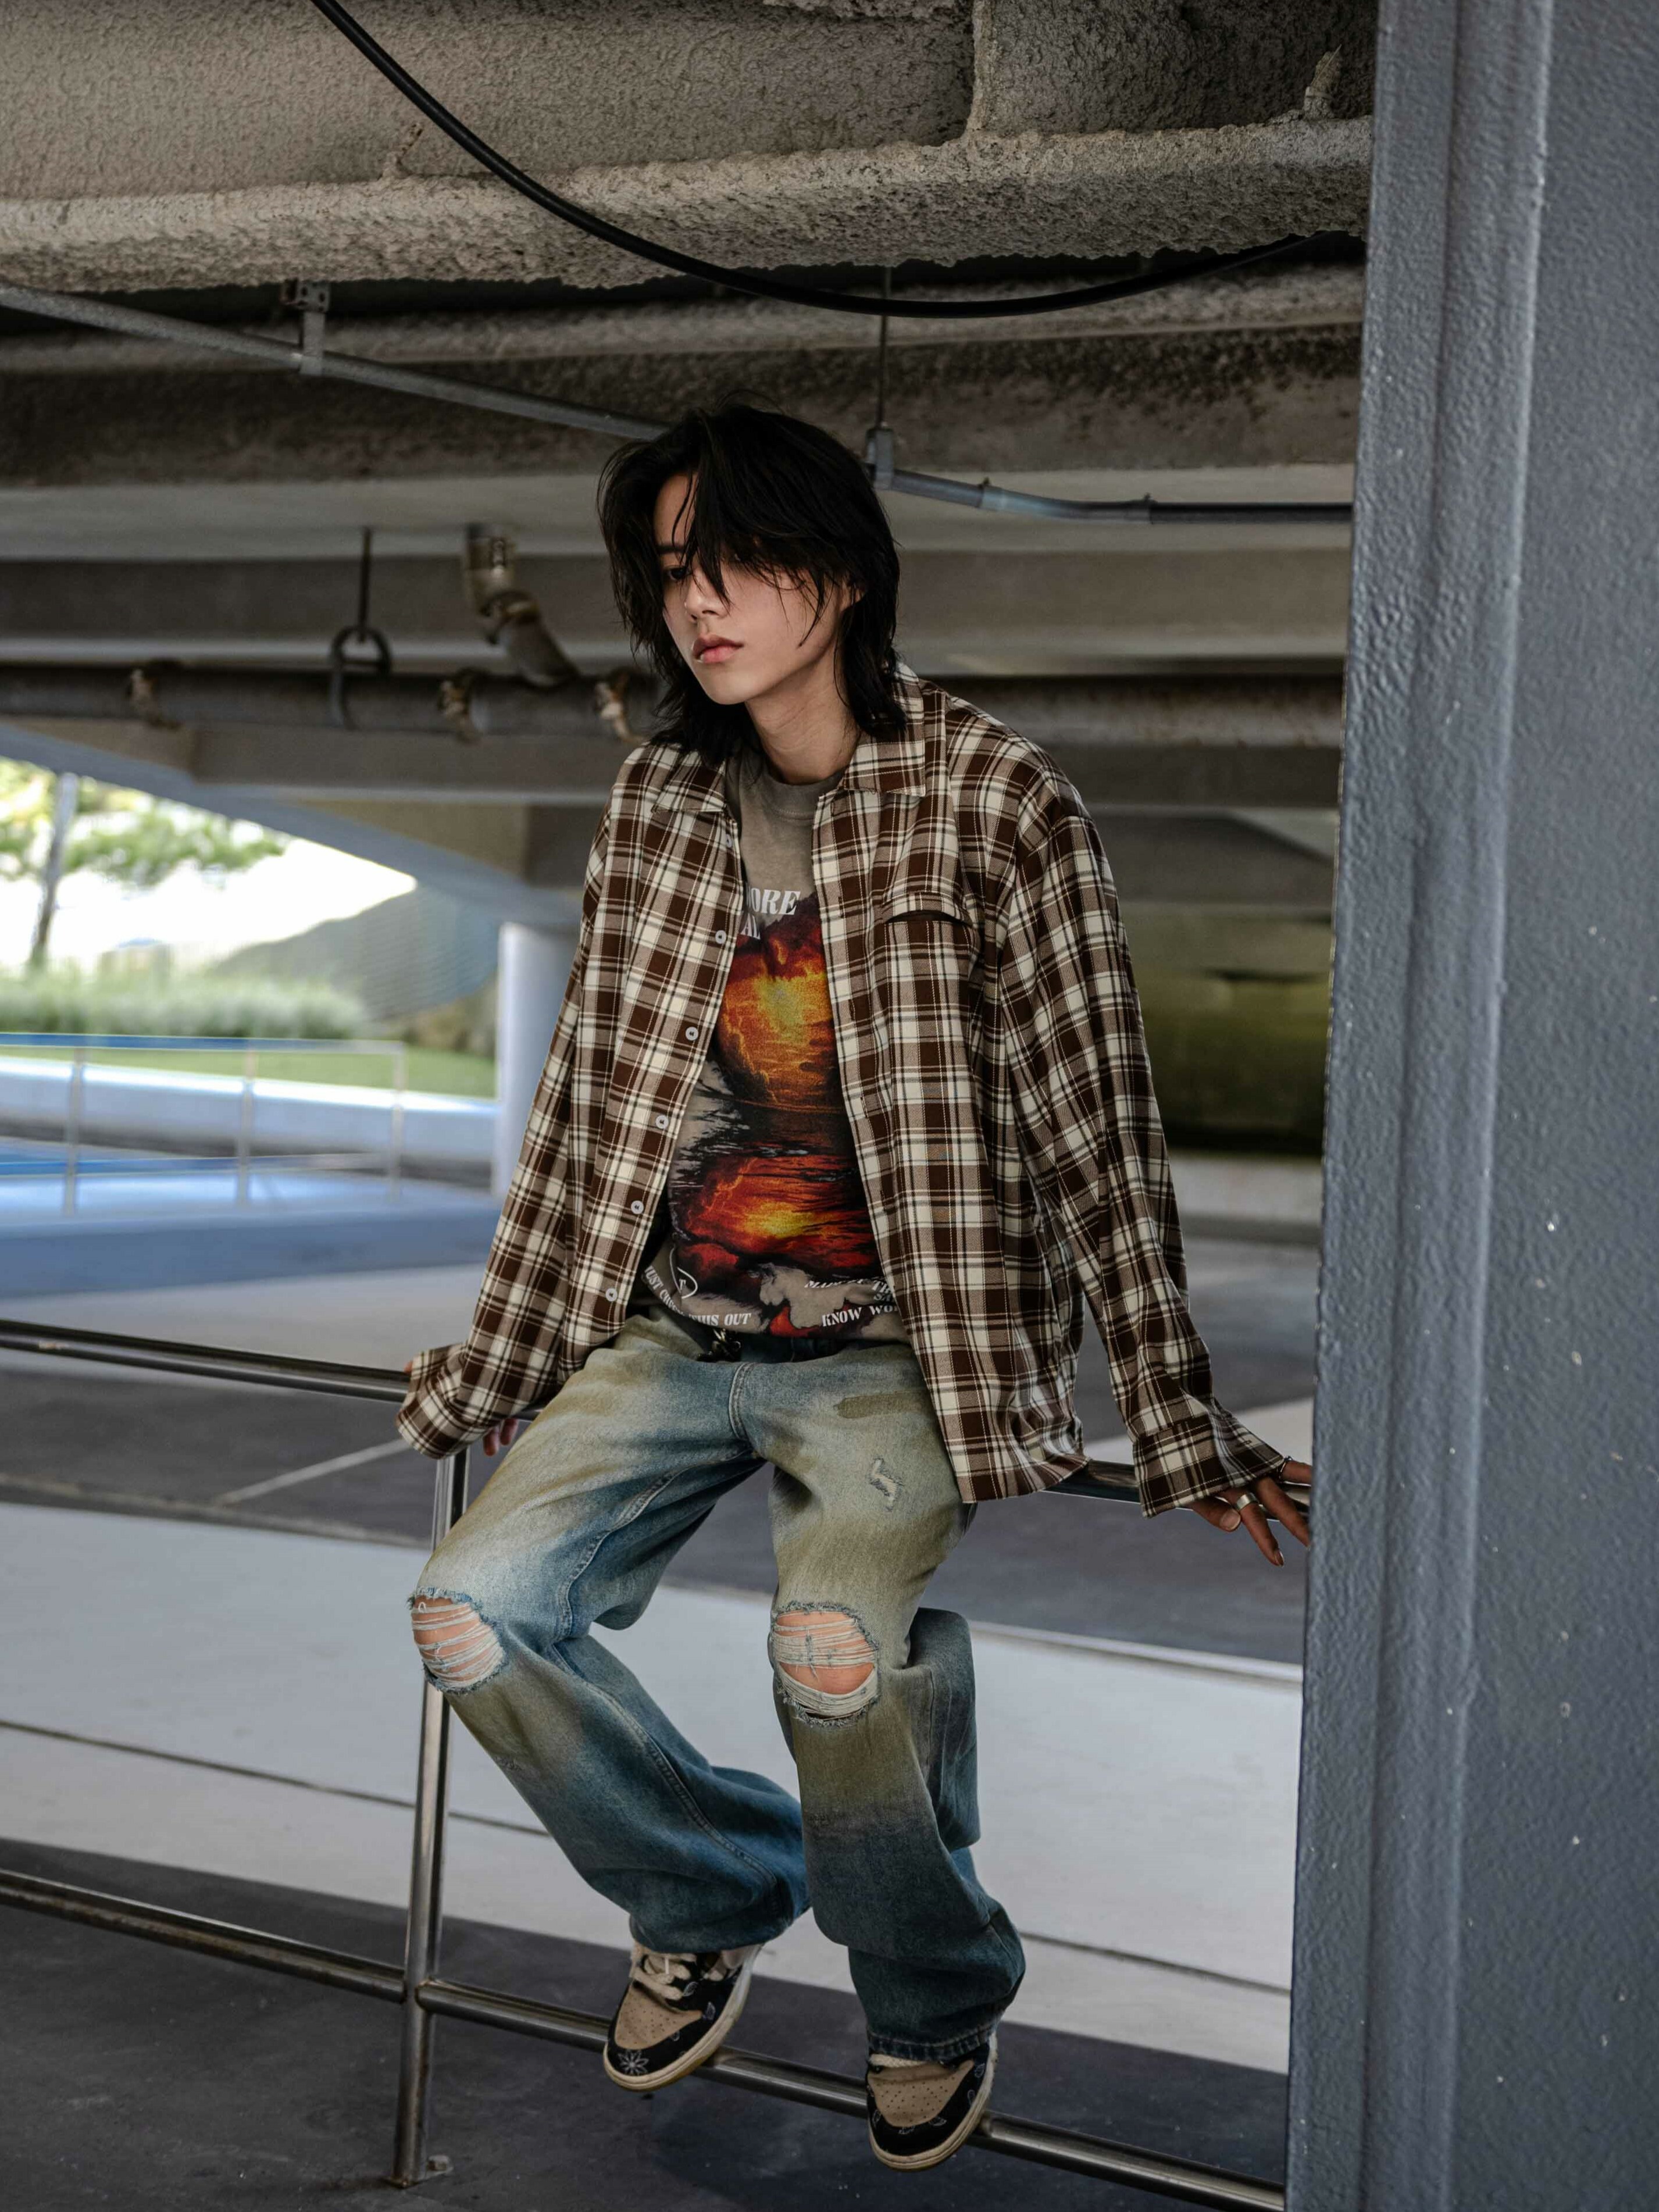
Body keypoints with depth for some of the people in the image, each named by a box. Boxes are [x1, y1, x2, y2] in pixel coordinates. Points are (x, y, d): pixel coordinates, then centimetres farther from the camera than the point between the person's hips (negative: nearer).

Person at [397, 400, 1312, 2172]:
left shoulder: (993, 803, -7)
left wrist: (1179, 1434, -8)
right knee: (471, 1612, -13)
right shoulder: (656, 804, 8)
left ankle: (938, 2000, 4)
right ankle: (711, 1895, 16)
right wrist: (491, 1362, 18)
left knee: (834, 1654, -30)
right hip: (674, 1337, 5)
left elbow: (1095, 1121, -7)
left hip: (896, 1347, -5)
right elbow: (586, 1099, 15)